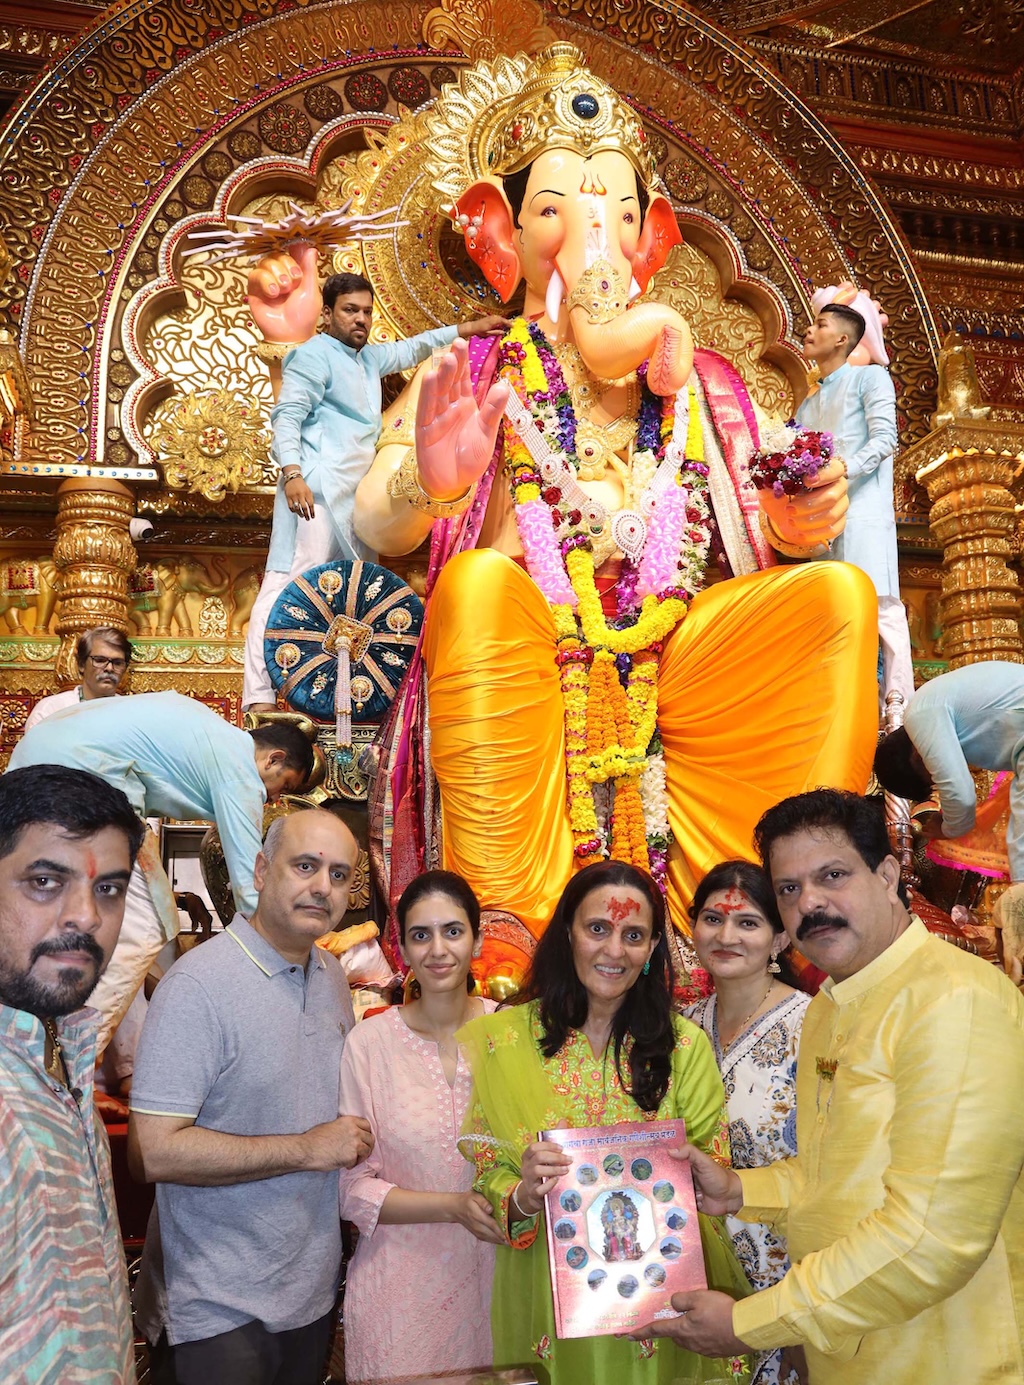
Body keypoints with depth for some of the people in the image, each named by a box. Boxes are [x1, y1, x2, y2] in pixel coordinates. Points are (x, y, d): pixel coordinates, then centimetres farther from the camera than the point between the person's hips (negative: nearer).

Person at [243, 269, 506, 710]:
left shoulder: (368, 357, 25)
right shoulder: (314, 356, -2)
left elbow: (410, 349, 41)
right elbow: (287, 416, -11)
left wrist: (467, 329, 40)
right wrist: (293, 474, -24)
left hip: (354, 495, 10)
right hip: (317, 490, -10)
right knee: (290, 585, -17)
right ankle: (258, 696, -23)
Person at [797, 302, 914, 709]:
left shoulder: (870, 376, 8)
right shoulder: (808, 404, 27)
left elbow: (885, 438, -6)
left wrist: (843, 468, -22)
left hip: (863, 510, -6)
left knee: (880, 604, -12)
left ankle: (899, 706, -12)